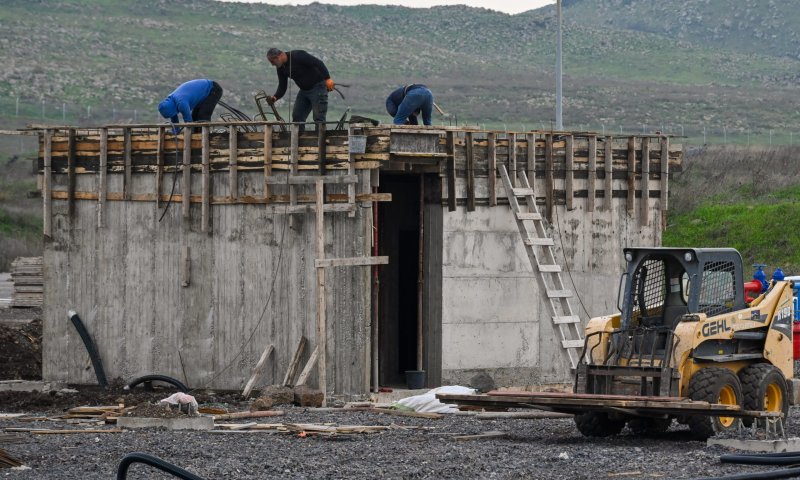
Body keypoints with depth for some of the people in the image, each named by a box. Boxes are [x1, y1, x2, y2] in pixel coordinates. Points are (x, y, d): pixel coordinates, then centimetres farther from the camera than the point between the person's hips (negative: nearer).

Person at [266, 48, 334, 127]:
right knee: (297, 117, 4)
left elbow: (318, 63, -23)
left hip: (317, 87, -8)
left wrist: (327, 78, -30)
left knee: (318, 118, -12)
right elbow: (282, 87, 6)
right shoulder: (281, 68, 3)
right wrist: (275, 97, -13)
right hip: (304, 90, 8)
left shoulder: (297, 56, -21)